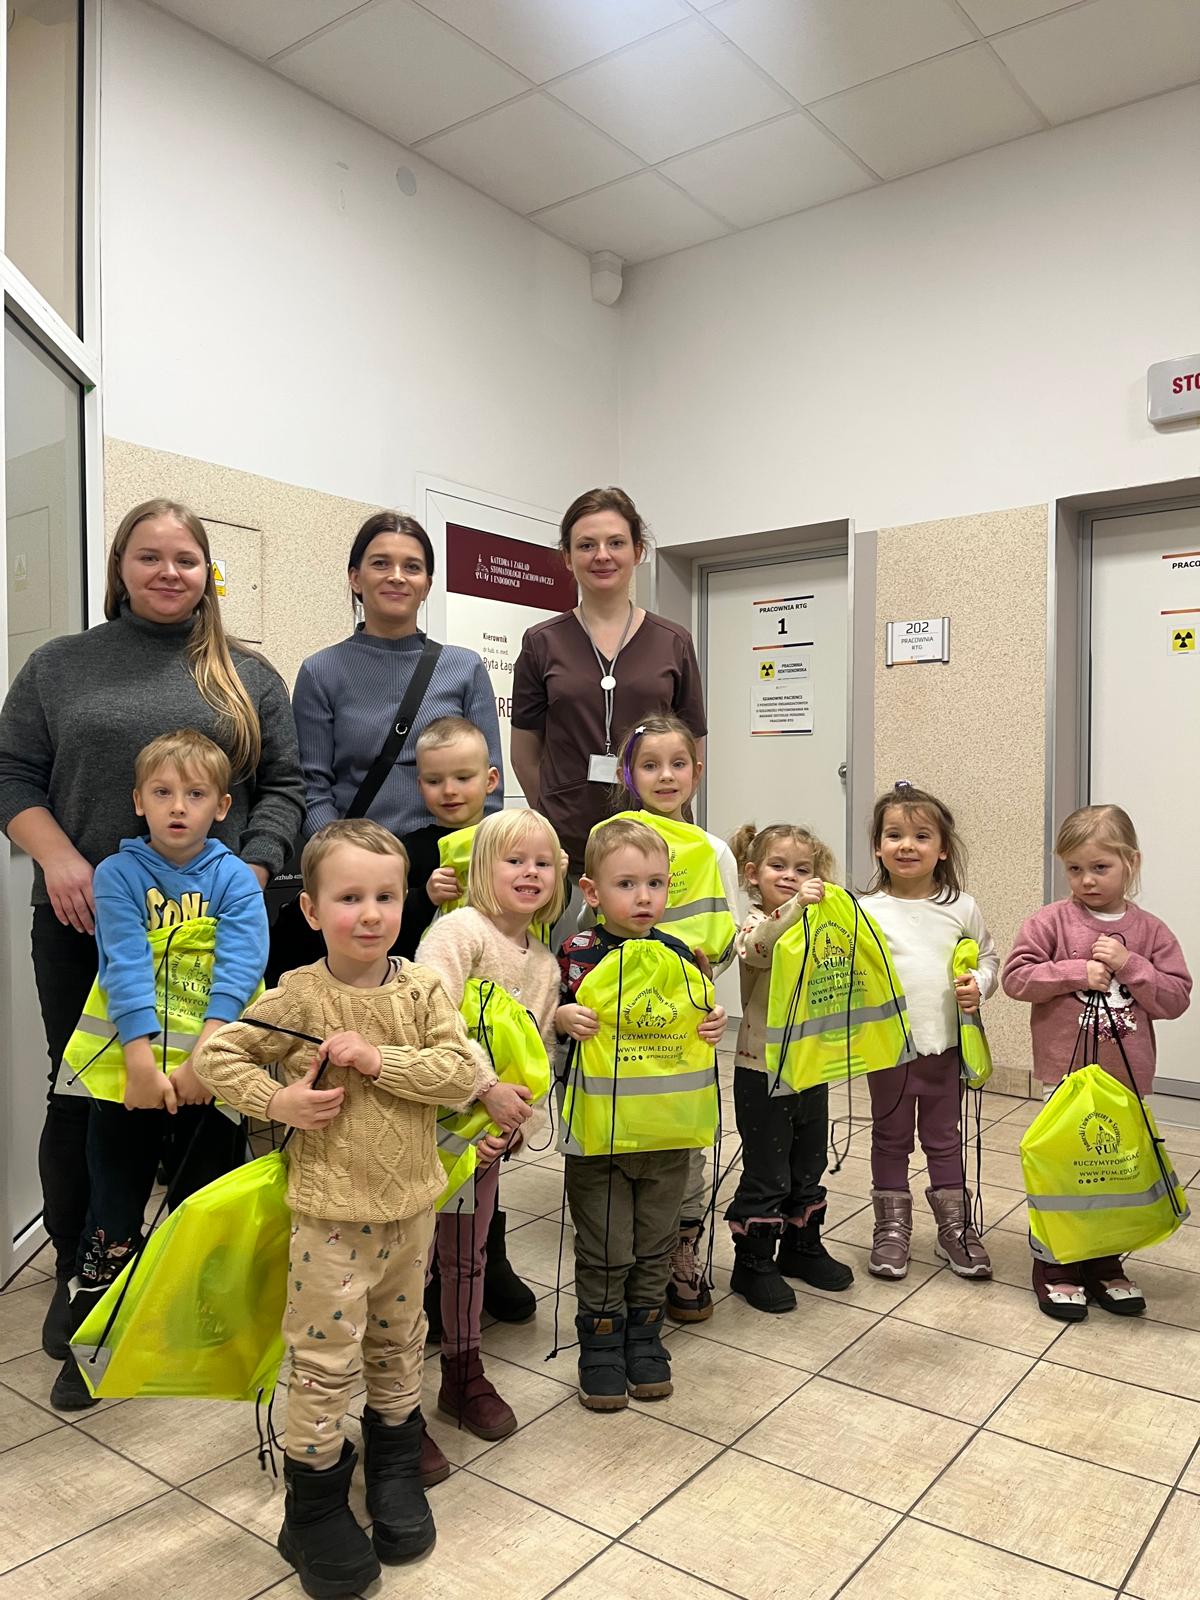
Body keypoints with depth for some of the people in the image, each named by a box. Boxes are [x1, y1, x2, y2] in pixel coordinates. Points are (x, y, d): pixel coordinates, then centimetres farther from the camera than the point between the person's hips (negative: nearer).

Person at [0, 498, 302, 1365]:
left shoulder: (249, 676, 9)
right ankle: (80, 1272, 29)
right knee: (82, 1096, 10)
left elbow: (284, 789, 5)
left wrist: (250, 877, -8)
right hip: (86, 922, 1)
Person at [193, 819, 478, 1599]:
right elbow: (216, 1054, -5)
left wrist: (381, 1059, -23)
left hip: (410, 1202, 3)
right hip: (331, 1209, -3)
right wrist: (275, 1101, -17)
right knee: (326, 1359, 7)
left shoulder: (423, 990, -7)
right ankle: (316, 1501, 27)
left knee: (399, 1342, 21)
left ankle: (396, 1461, 43)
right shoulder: (297, 998, -12)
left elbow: (463, 1070, -16)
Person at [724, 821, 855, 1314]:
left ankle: (801, 1246, 37)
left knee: (809, 1166, 19)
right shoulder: (756, 925, -12)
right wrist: (794, 906, -49)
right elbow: (757, 948, -36)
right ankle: (753, 1263, 18)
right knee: (765, 1174, 3)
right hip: (763, 1073, -7)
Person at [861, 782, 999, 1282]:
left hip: (946, 1044, 2)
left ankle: (955, 1229, 30)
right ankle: (892, 1228, 28)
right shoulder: (867, 910, -7)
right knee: (890, 1138, 13)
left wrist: (979, 985, -8)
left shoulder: (961, 908, -1)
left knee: (945, 1138, 15)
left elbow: (989, 957, 11)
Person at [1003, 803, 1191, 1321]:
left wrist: (1129, 965, -15)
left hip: (1127, 1080, 3)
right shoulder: (1050, 922, -7)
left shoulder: (1151, 931, 1)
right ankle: (1055, 1268, 20)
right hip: (1064, 1074, -3)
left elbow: (1176, 998, -2)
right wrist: (1077, 972, -19)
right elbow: (1016, 977, -11)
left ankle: (1104, 1266, 30)